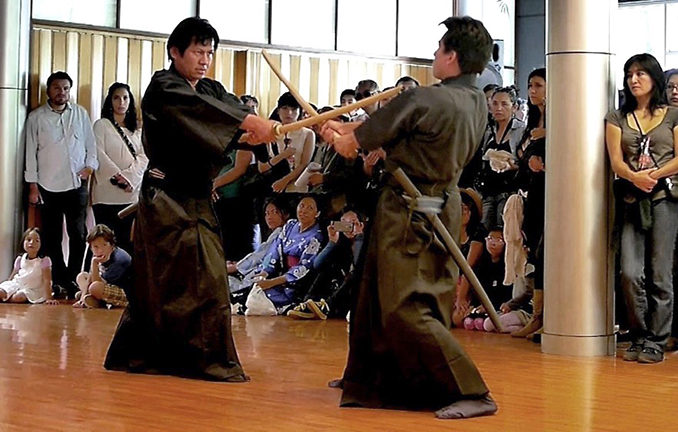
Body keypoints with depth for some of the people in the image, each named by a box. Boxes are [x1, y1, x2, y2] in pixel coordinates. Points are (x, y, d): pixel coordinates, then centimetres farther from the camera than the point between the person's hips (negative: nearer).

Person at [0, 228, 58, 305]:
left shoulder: (44, 260, -13)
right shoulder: (20, 259, 2)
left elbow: (47, 281, -17)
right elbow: (12, 276, 13)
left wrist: (48, 298, -24)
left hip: (32, 289, -4)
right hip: (16, 284, 4)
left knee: (18, 297, -32)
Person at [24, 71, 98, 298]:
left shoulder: (80, 113, 6)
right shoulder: (36, 117, 1)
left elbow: (91, 143, 12)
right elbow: (31, 152, 1)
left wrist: (90, 165, -5)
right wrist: (32, 186, -2)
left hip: (77, 184, 2)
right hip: (48, 186, -1)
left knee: (78, 234, 3)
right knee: (52, 237, 4)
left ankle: (73, 278, 13)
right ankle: (59, 281, 13)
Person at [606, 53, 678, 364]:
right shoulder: (617, 118, 15)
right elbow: (616, 161, 4)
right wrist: (635, 177, -17)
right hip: (632, 200, 2)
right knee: (630, 273, -7)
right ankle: (638, 337, 7)